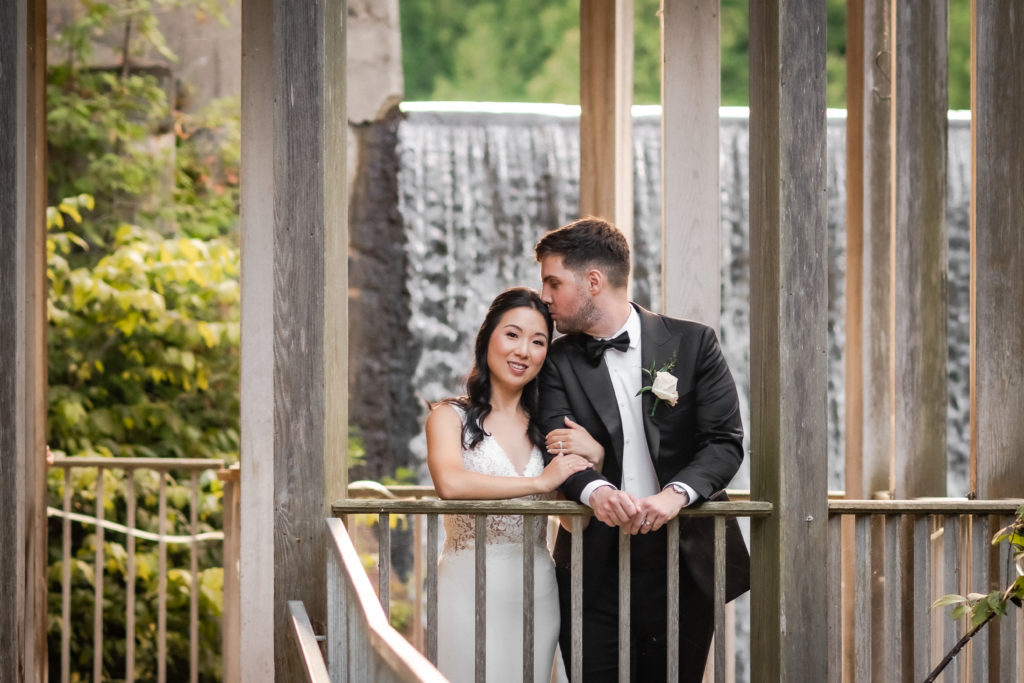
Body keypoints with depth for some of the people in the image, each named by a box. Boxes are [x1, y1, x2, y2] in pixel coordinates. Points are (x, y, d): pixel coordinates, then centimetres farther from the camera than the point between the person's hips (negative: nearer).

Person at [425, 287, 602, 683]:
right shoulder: (451, 416, -2)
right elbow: (449, 483, -22)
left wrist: (594, 457, -10)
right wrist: (541, 481, -17)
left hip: (536, 591, 4)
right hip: (469, 587, -4)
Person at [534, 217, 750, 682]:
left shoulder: (692, 343, 4)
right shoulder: (558, 360, 7)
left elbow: (725, 441, -3)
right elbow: (559, 449, -5)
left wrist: (674, 495, -21)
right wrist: (596, 491, -27)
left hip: (684, 564, -1)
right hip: (596, 572, 1)